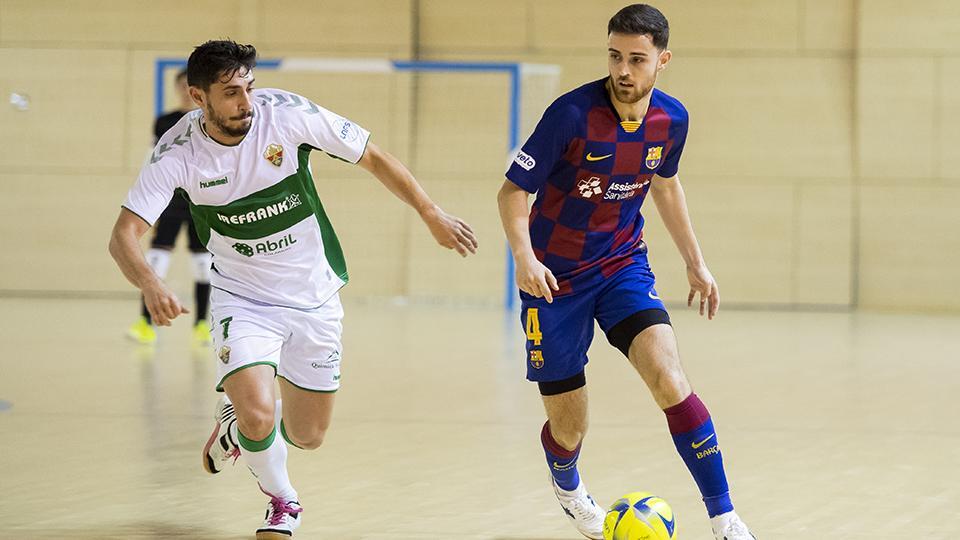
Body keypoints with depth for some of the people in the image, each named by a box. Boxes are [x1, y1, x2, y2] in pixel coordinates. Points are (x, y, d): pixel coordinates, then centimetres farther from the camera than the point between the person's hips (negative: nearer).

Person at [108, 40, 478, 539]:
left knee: (306, 436, 7)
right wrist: (150, 285, -43)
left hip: (313, 299, 2)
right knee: (257, 416, -23)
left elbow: (373, 159, -7)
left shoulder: (287, 114, -19)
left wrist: (431, 214, -9)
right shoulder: (178, 153, -19)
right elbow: (123, 235, -22)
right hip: (242, 299, -2)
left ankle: (239, 419, 43)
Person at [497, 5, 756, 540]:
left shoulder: (672, 119, -5)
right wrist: (525, 257, -30)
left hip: (624, 265, 3)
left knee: (669, 379, -23)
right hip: (557, 275, -3)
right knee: (569, 427, 5)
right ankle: (567, 484, 43)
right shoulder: (574, 114, -21)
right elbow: (514, 190, -14)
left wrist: (696, 263, 17)